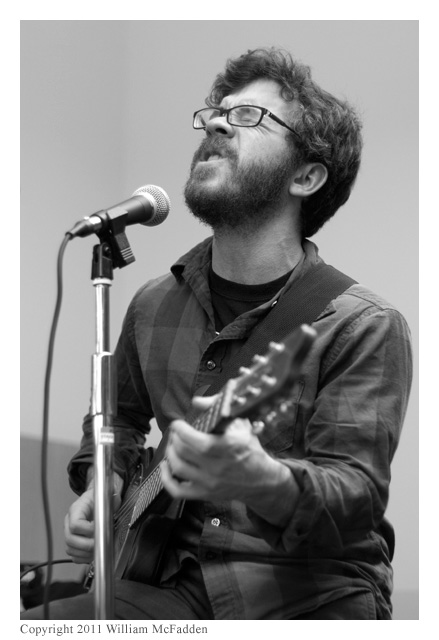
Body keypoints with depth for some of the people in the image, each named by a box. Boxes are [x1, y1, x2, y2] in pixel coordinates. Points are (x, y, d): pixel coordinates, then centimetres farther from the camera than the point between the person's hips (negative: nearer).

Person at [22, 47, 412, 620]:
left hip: (312, 594, -3)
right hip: (172, 587, 3)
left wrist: (263, 483, -37)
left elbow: (358, 492, -17)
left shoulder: (366, 328, -7)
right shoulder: (154, 305, 11)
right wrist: (104, 483, 8)